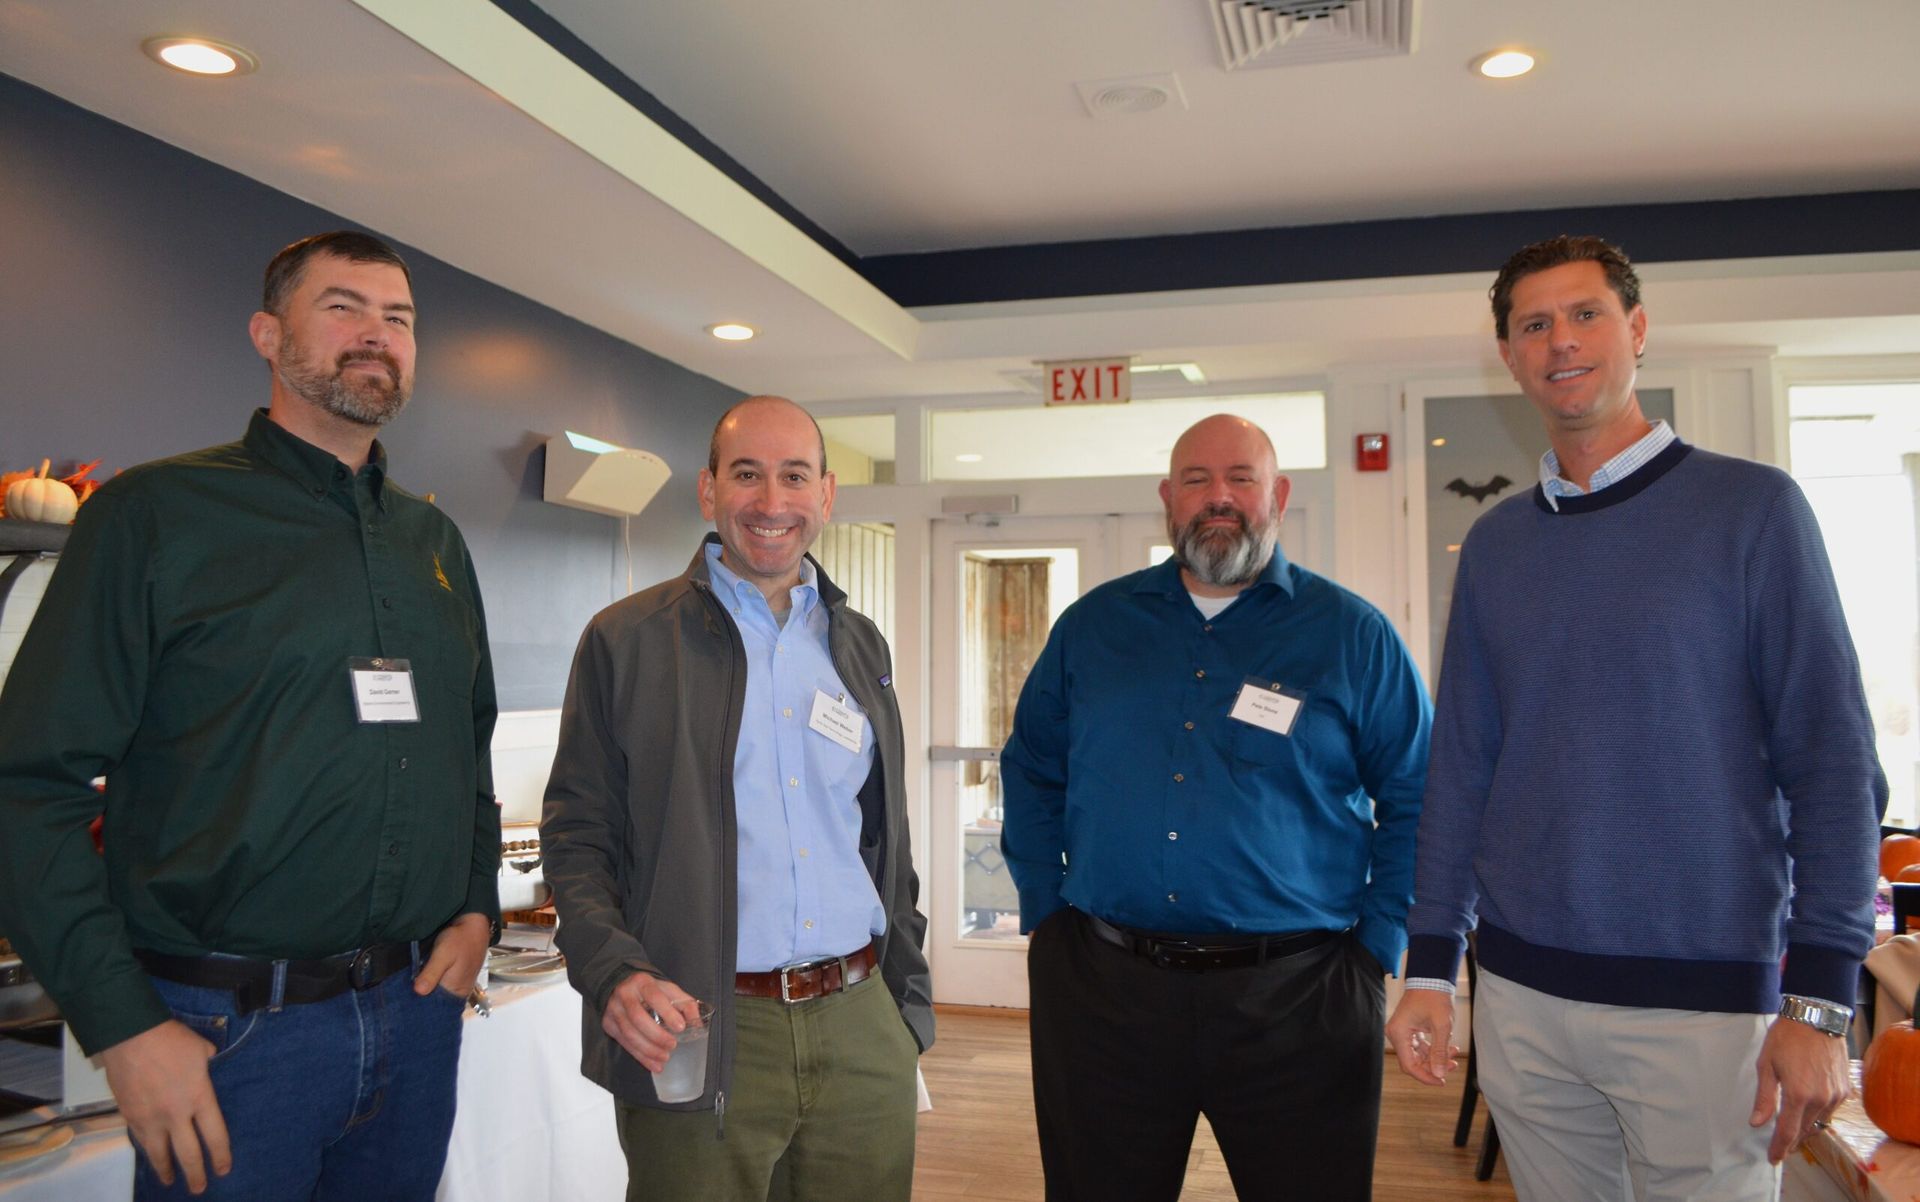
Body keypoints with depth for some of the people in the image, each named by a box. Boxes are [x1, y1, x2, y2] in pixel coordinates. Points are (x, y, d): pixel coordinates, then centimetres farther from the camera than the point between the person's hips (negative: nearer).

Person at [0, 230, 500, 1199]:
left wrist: (478, 905, 5)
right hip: (227, 1032, -5)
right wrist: (122, 1025, -15)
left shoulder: (435, 541, 10)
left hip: (419, 1008, 5)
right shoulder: (155, 512, -6)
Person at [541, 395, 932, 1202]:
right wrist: (613, 973, -17)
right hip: (698, 1041, -3)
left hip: (862, 1033, 4)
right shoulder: (625, 639, -1)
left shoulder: (860, 645, 11)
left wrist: (910, 1004, 13)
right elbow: (576, 835, -1)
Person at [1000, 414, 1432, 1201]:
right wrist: (1045, 912, 8)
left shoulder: (1352, 634, 0)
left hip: (1296, 1000, -2)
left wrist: (1375, 946, -3)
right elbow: (1032, 773, 15)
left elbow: (1419, 802, 4)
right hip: (1100, 992, 2)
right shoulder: (1093, 625, 7)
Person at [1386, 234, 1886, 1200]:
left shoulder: (1750, 508, -4)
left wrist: (1819, 1001, -11)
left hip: (1703, 997, -3)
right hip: (1520, 994, 4)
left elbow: (1832, 762, -6)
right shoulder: (1495, 542, 6)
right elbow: (1461, 763, 8)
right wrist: (1429, 968, 6)